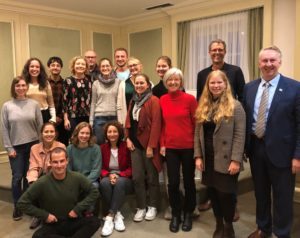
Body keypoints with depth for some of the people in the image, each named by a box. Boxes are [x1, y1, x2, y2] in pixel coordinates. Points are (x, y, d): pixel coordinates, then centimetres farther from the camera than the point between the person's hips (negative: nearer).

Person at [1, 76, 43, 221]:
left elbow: (40, 125, 3)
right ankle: (17, 207, 16)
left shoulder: (34, 104, 1)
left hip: (33, 145, 1)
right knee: (17, 177, 0)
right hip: (16, 147, -1)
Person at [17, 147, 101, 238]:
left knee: (95, 221, -25)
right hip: (52, 225, -1)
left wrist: (78, 209, -7)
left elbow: (94, 192, 2)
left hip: (73, 222, 1)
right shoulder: (42, 183, -15)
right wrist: (44, 215, -12)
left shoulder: (77, 178, -10)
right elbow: (22, 203, -8)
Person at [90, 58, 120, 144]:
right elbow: (93, 103, 8)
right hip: (100, 117, 1)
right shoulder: (96, 84, 5)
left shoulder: (118, 82, 1)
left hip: (114, 116, 0)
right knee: (100, 143, 5)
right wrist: (91, 121, 5)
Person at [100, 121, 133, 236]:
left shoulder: (126, 147, -3)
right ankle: (117, 214, -24)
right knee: (104, 182, -34)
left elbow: (131, 168, -2)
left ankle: (110, 216, -33)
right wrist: (109, 175, -17)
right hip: (108, 177, 2)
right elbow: (101, 168, 4)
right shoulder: (102, 148, 3)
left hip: (124, 178, -2)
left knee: (120, 182, -37)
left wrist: (119, 175, -19)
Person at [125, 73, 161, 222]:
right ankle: (141, 207, 20)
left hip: (148, 144, -6)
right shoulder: (133, 101, 14)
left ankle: (152, 207, 22)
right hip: (135, 143, 6)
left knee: (151, 176, 7)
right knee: (137, 177, 7)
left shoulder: (154, 101, -9)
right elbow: (128, 121, 16)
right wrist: (128, 138, 3)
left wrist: (151, 145, -18)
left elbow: (156, 124, -15)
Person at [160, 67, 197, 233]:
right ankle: (175, 215, 27)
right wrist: (162, 144, 5)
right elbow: (162, 124, 8)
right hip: (170, 148, 3)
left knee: (188, 181, 12)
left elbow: (197, 123, -5)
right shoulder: (162, 100, 3)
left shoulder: (190, 99, -8)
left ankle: (188, 214, 30)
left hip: (188, 147, -2)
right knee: (173, 182, 8)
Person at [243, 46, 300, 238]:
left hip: (280, 150, -4)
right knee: (260, 192, 19)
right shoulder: (249, 88, 5)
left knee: (282, 197, 9)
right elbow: (244, 119, 8)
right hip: (255, 148, 4)